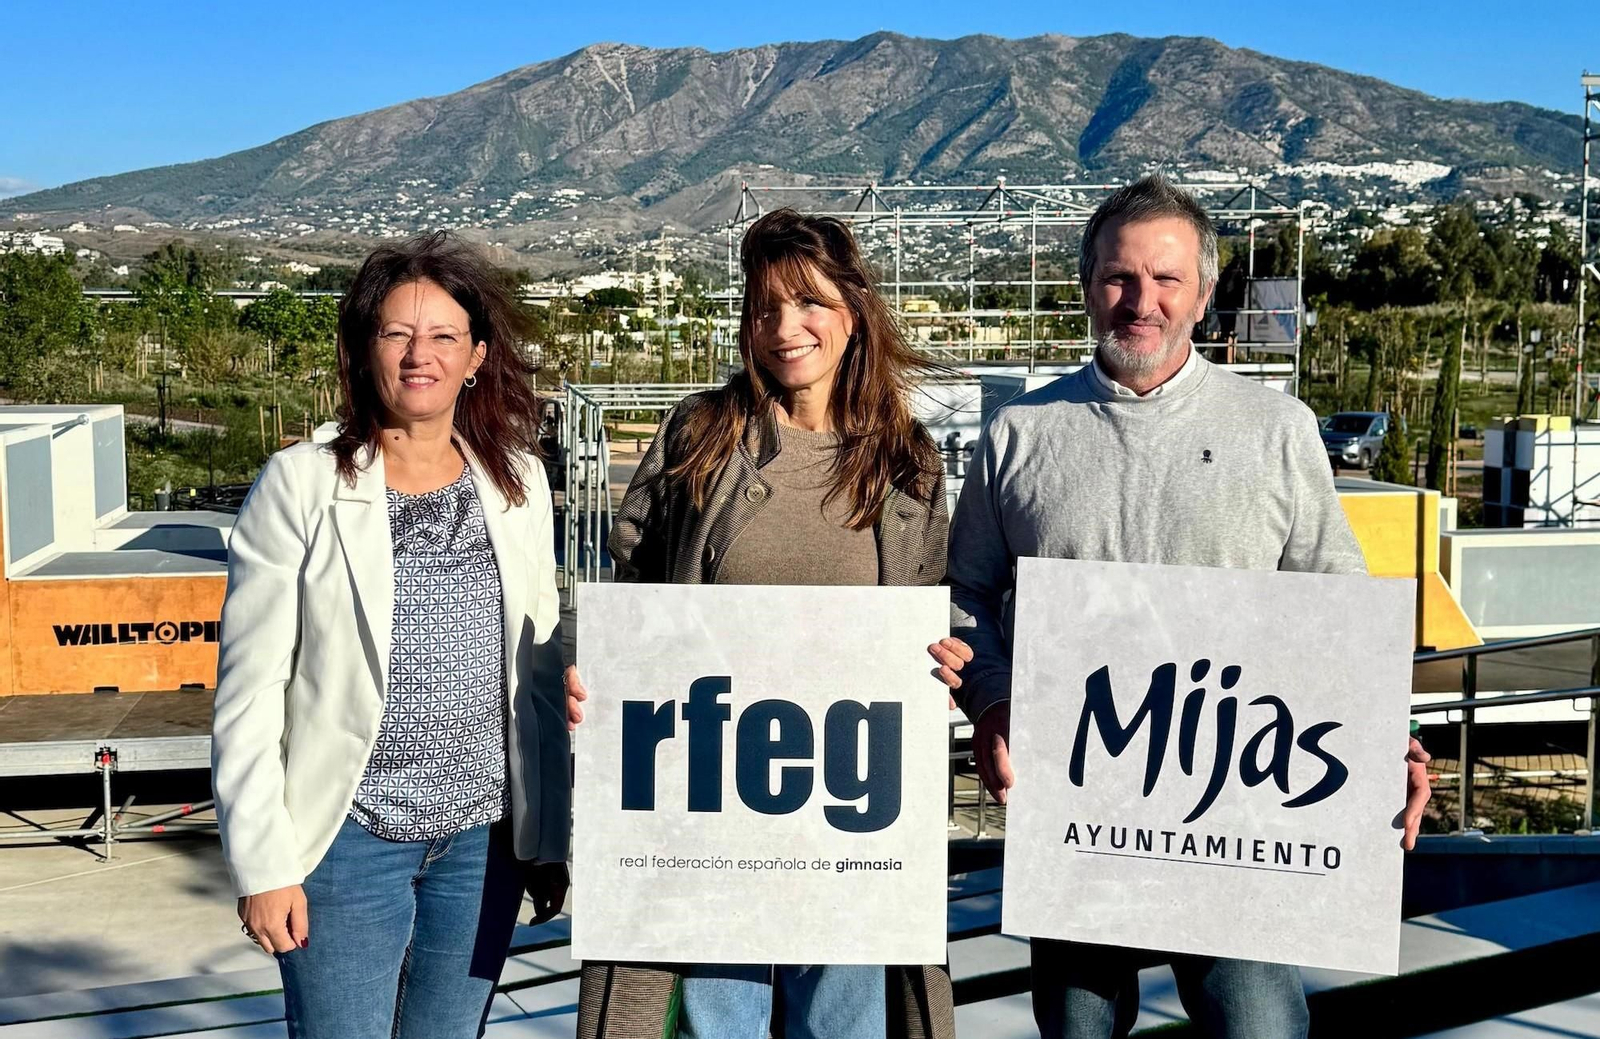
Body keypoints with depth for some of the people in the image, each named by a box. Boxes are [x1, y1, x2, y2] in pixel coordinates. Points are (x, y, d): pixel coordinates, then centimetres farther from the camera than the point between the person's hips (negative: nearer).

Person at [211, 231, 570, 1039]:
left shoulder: (518, 484, 5)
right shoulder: (300, 485, -5)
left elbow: (540, 672, 10)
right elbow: (249, 692, -6)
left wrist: (550, 836, 10)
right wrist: (261, 863, -9)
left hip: (484, 841, 4)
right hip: (350, 840, -3)